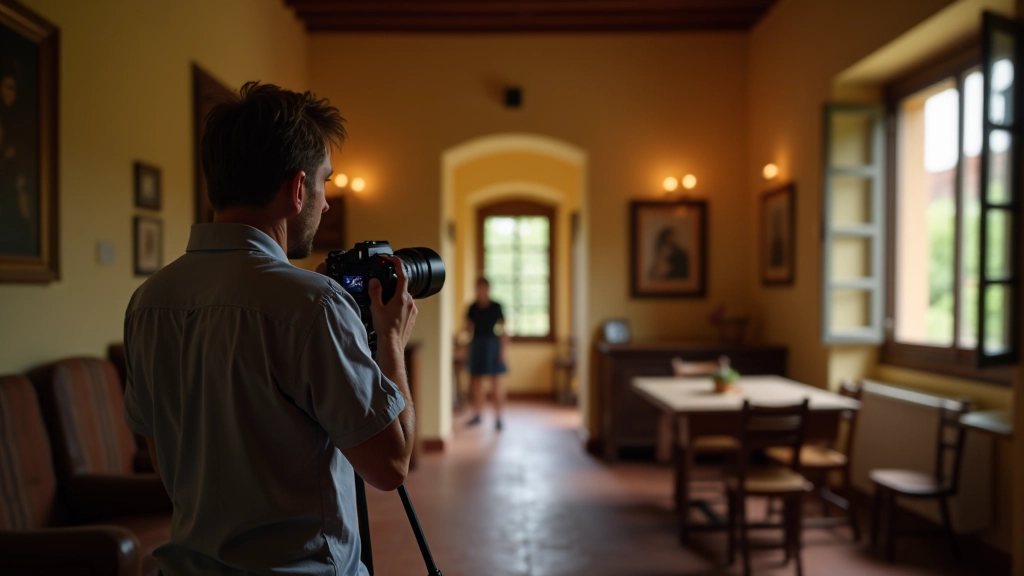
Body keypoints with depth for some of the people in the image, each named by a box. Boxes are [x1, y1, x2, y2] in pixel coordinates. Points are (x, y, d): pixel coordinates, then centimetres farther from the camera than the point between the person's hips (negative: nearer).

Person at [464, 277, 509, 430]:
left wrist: (503, 350, -10)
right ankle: (478, 414, 21)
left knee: (496, 382, -4)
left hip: (492, 344, -4)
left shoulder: (496, 307, -4)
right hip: (476, 344, 4)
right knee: (476, 381, 8)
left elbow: (502, 330, -5)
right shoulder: (473, 307, 6)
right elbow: (469, 328, 11)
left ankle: (498, 417, -1)